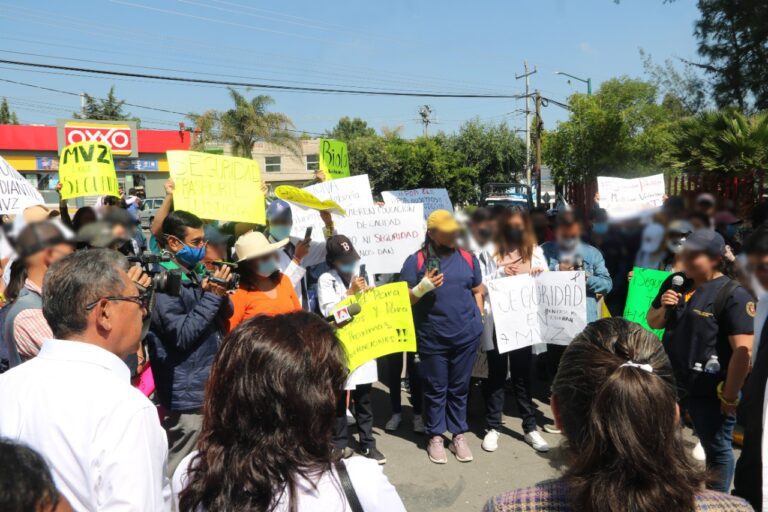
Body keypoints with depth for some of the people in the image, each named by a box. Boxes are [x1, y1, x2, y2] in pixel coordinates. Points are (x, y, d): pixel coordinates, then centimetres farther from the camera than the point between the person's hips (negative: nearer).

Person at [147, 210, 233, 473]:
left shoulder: (198, 272, 8)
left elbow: (225, 314, 13)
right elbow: (182, 335, -20)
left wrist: (220, 294, -8)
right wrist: (211, 296, -19)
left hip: (213, 387, 8)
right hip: (189, 395, -8)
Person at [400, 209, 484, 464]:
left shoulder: (468, 258, 6)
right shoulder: (415, 261, -5)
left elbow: (477, 291, 14)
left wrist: (479, 320, 6)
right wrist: (423, 287, -20)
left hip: (467, 336, 3)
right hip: (432, 338, -2)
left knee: (459, 388, 14)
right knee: (436, 389, 9)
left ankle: (459, 435, 27)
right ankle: (435, 437, 23)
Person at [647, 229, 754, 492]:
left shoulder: (733, 294, -16)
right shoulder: (675, 282, 5)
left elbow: (744, 350, -21)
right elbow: (653, 322, 15)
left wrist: (730, 395, -18)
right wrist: (663, 308, -7)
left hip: (710, 391, -7)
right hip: (670, 381, 7)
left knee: (717, 450, 11)